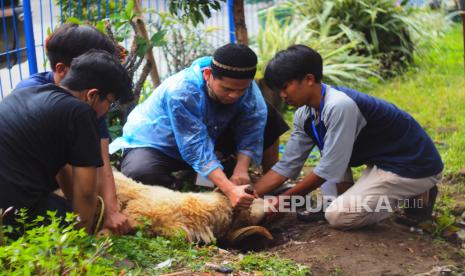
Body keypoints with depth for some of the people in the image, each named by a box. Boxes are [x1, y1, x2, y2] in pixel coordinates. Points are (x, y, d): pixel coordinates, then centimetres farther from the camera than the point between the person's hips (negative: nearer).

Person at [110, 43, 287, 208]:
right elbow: (197, 150, -39)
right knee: (141, 173, -40)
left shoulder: (242, 84, -19)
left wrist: (241, 167, -35)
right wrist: (230, 190, -47)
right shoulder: (181, 92, -36)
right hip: (153, 144, -5)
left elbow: (253, 128, -20)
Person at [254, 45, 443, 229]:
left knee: (337, 216, -15)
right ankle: (347, 199, 8)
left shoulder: (339, 106, -27)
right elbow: (286, 166, 3)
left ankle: (414, 196, -1)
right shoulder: (305, 115, -1)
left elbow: (328, 171, -22)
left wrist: (284, 200, -12)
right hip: (383, 159, 8)